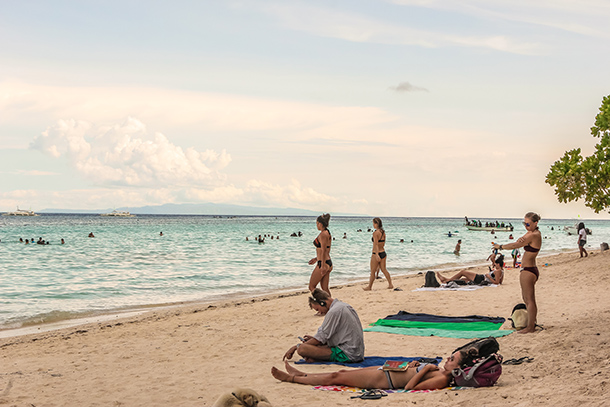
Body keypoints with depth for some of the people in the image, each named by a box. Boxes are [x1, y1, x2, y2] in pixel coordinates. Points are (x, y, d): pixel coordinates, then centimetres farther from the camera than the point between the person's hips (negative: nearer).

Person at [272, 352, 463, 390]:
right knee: (342, 373, 18)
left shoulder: (442, 379, -24)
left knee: (336, 377, 3)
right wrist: (415, 365, 1)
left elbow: (409, 387, -28)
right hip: (387, 371, 9)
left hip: (385, 380, -9)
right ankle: (301, 374, 35)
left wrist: (424, 369, -21)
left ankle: (291, 378, 19)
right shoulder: (440, 370, 4)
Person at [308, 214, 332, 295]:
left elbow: (323, 251, -19)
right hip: (329, 262, 9)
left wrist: (323, 266, -22)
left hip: (323, 263, -9)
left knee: (311, 287, 0)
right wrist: (317, 258, 27)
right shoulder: (328, 233, 14)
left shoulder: (323, 234, -15)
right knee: (325, 288, 10)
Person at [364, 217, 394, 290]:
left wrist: (377, 255, -27)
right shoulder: (383, 232, 8)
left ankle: (369, 287, 13)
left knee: (373, 271, 4)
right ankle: (390, 284, 7)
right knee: (384, 269, 12)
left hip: (377, 254, -7)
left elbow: (376, 244, -22)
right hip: (383, 253, 7)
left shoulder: (375, 233, -16)